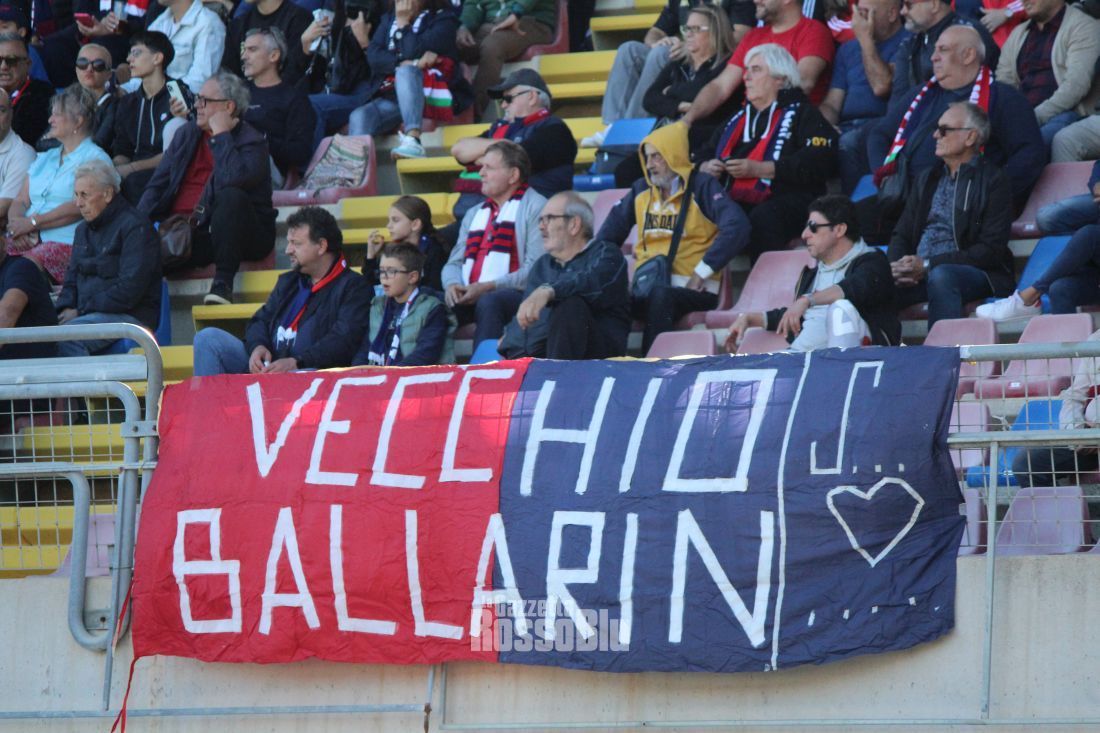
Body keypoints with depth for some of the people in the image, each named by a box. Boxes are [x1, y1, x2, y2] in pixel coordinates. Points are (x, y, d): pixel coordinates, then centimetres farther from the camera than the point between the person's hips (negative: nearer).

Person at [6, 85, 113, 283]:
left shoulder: (94, 158, 3)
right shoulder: (45, 158, 26)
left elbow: (78, 207, -10)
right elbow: (21, 200, 19)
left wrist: (32, 222, -13)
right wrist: (16, 224, -5)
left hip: (67, 242, -6)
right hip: (30, 239, 6)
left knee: (27, 263, -36)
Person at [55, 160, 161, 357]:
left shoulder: (135, 227, -7)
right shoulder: (84, 230, 21)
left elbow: (129, 290, -14)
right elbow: (72, 278, 25)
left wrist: (81, 311, -13)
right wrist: (66, 309, 2)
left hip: (130, 316, -8)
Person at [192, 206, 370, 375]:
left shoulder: (353, 287, 1)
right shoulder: (288, 281, 27)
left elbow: (343, 343, -12)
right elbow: (261, 320, 22)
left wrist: (296, 363, -25)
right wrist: (258, 346, -4)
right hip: (266, 368, 7)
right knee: (209, 338, -8)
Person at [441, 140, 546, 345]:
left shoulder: (536, 208, 1)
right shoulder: (474, 214, 26)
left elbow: (536, 269, -10)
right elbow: (455, 262, 22)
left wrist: (488, 287, -17)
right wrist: (452, 284, -2)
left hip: (516, 295, -6)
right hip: (468, 296, 6)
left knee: (488, 303, -38)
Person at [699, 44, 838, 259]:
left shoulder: (801, 114, 11)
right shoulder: (738, 120, 32)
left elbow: (820, 162, -6)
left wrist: (759, 169, -10)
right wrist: (706, 168, 10)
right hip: (733, 201, 5)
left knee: (763, 218, -40)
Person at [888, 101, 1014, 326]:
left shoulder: (994, 181, 2)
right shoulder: (927, 179, 24)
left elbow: (990, 250, -7)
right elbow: (902, 235, 21)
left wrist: (928, 265, -14)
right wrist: (895, 266, -4)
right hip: (918, 273, 5)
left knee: (940, 276, -40)